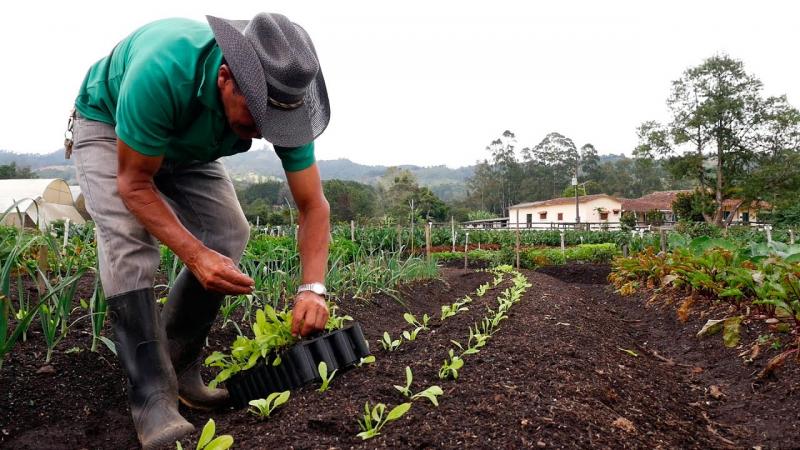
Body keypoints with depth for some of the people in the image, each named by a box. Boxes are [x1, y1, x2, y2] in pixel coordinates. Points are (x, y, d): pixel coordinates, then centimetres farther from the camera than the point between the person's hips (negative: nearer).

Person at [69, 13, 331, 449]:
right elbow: (134, 183, -31)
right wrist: (194, 254, -44)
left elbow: (314, 206, -25)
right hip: (107, 124, -3)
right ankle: (153, 397, -21)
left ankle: (179, 366, 4)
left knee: (229, 233, -12)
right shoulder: (162, 72, -43)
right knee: (128, 237, -27)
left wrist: (312, 287, -37)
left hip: (187, 147, 4)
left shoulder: (280, 99, -30)